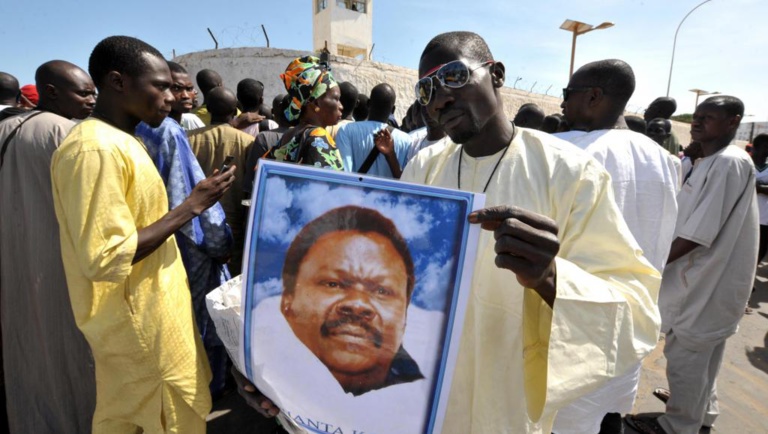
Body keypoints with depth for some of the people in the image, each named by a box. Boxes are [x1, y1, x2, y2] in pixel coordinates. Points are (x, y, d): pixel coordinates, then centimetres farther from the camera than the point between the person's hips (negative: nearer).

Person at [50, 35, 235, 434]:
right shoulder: (95, 149, -23)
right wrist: (192, 206, -21)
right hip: (139, 322, -9)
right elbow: (107, 259, -26)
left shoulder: (116, 141, 9)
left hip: (141, 314, 9)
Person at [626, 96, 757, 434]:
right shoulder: (711, 162, 11)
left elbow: (698, 234, -25)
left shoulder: (730, 164, -20)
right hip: (707, 276, 10)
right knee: (701, 351, 23)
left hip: (708, 279, -10)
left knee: (685, 354, 3)